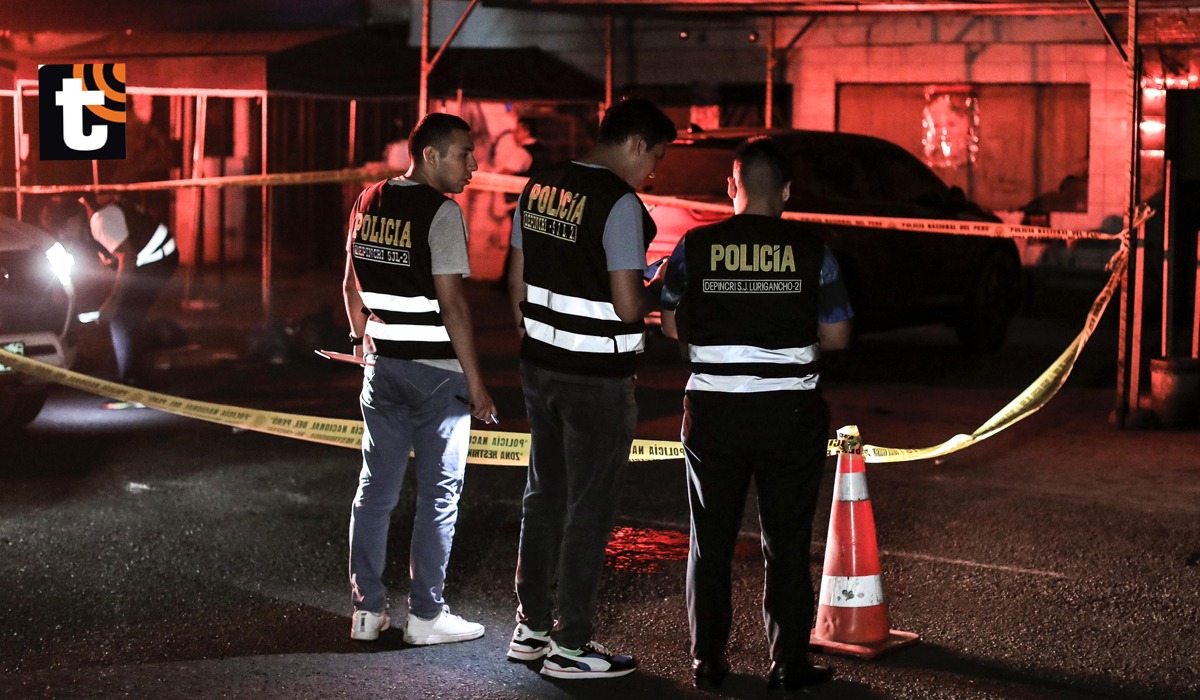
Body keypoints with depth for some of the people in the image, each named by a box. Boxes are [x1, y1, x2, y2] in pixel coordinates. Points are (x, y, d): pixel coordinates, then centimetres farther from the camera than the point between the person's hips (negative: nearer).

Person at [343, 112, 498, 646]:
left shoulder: (368, 202, 7)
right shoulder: (441, 212, -15)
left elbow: (352, 287, 16)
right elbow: (451, 304, -18)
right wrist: (475, 381, -14)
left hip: (382, 364, 7)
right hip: (436, 369, -7)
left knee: (376, 488, 12)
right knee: (438, 493, 3)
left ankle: (367, 609, 16)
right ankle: (426, 614, 7)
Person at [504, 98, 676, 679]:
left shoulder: (539, 188, 6)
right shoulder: (620, 204, -18)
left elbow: (518, 283, 12)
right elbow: (627, 307, -20)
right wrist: (657, 287, 1)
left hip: (540, 366, 8)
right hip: (597, 380, -8)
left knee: (544, 495, 18)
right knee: (590, 507, 3)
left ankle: (531, 626, 27)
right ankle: (570, 645, 10)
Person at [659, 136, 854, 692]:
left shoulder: (695, 246, -3)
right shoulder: (811, 251, -5)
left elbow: (672, 326, 6)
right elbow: (836, 335, 1)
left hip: (713, 410, 1)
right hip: (790, 411, -1)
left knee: (711, 540, 12)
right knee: (787, 541, 9)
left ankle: (707, 660, 17)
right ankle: (789, 662, 12)